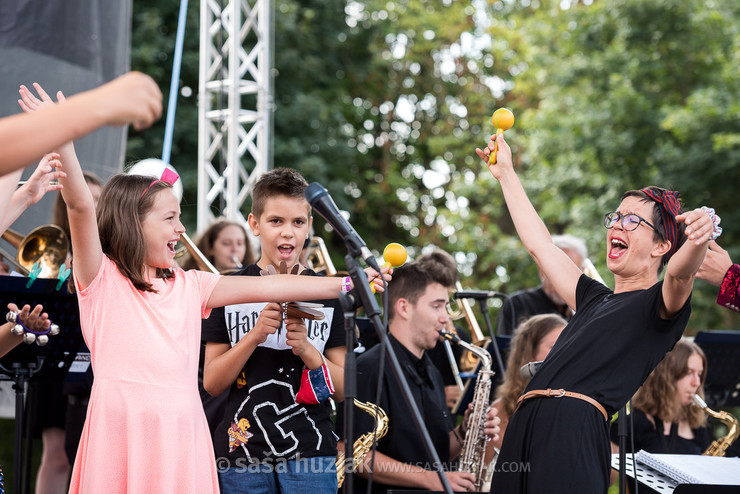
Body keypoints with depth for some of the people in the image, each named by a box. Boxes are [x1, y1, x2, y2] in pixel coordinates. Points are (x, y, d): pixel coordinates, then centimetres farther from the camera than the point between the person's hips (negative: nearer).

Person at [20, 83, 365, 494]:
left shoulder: (188, 286, 17)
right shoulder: (101, 278, 3)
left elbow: (261, 287, 14)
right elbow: (81, 207, -10)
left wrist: (343, 285, 11)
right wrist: (62, 141, -21)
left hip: (180, 430, 4)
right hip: (122, 426, -4)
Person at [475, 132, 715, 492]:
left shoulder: (659, 305, 7)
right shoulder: (596, 300, 29)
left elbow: (679, 273, -17)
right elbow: (538, 244, 39)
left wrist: (698, 240, -40)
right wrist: (505, 173, 45)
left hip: (576, 432, -7)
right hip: (524, 428, 7)